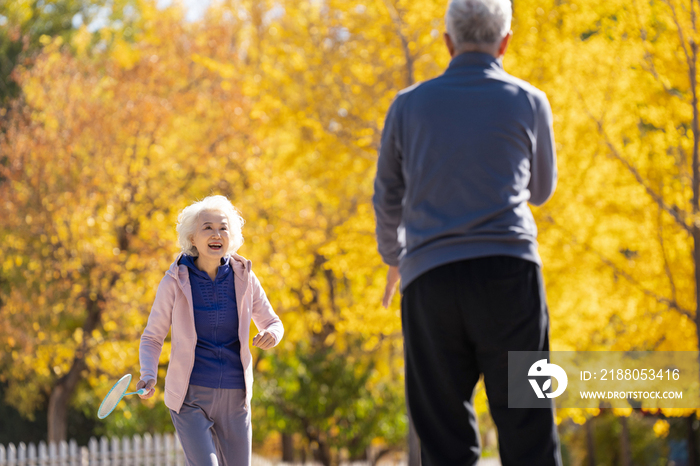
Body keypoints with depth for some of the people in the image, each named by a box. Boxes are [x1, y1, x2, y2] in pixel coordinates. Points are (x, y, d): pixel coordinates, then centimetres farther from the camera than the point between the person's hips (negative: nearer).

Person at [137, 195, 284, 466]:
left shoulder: (243, 278, -1)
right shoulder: (175, 281, -6)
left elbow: (272, 323, 11)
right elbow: (152, 337, 2)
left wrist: (271, 335, -13)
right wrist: (148, 376, -16)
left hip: (234, 398, 3)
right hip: (190, 397, -3)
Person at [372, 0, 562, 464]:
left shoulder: (409, 106, 10)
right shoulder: (528, 102, 6)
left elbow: (387, 199, 18)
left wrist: (394, 258, 36)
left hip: (429, 275, 2)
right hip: (508, 269, -2)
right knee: (526, 426, -3)